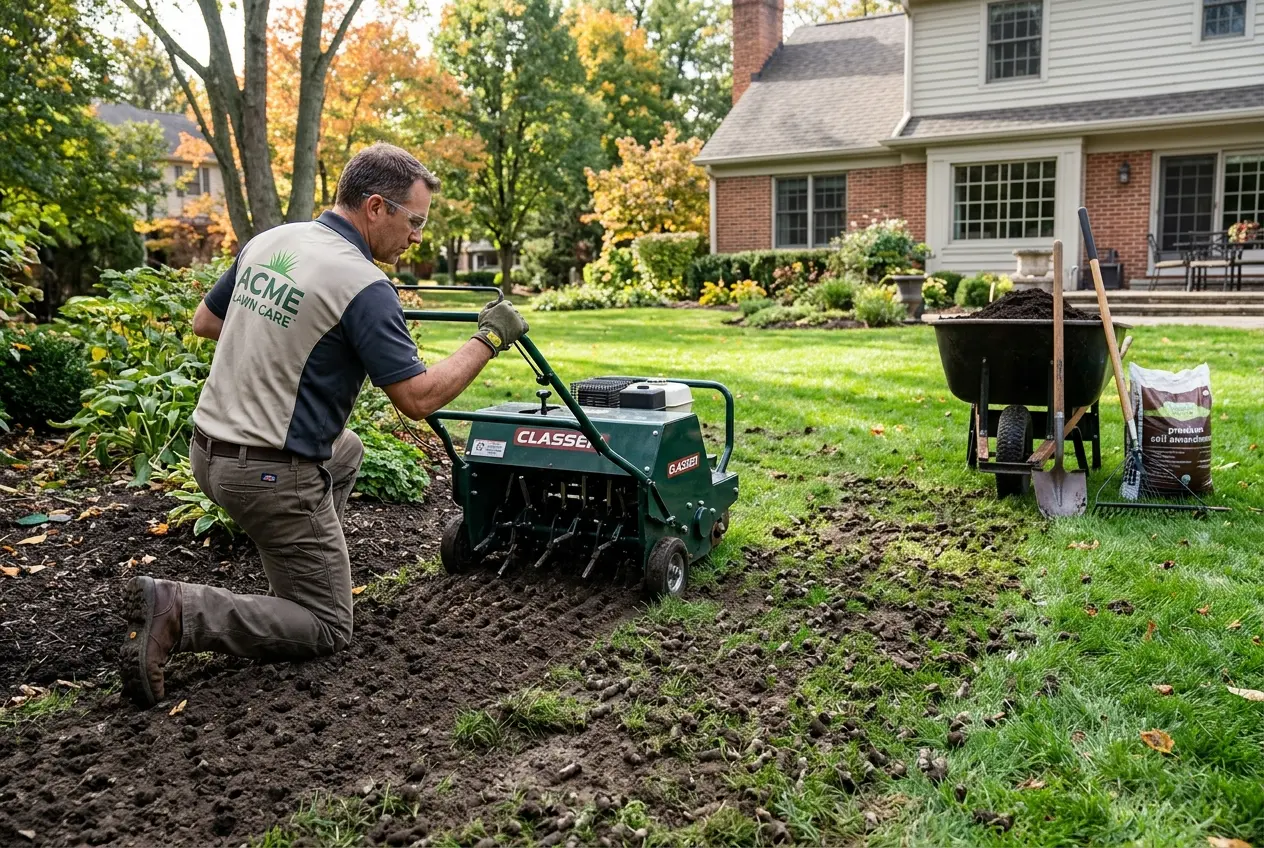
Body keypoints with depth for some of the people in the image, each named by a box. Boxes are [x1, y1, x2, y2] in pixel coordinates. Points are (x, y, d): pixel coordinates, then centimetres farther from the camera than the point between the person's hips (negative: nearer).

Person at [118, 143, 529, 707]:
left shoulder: (267, 242, 5)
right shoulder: (363, 286, -20)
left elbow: (204, 322, 18)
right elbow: (417, 398, -20)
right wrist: (488, 339, -9)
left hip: (210, 448, 9)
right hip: (271, 474, -9)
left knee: (346, 449, 34)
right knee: (326, 628, 5)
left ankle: (299, 577, 29)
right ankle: (179, 612, -11)